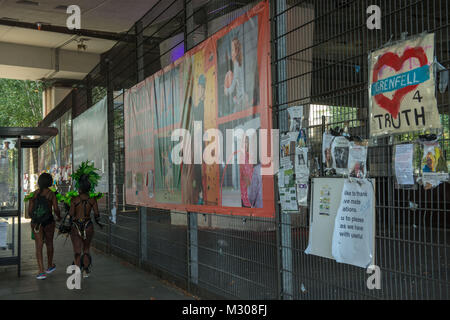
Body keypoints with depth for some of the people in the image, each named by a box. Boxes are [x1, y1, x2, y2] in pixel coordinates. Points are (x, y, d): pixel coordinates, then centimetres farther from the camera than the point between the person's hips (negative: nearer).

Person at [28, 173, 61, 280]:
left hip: (35, 222, 2)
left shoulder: (34, 194, 1)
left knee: (39, 246, 2)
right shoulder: (51, 194, -7)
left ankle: (41, 272, -6)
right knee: (49, 243, 19)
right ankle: (50, 266, 35)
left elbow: (30, 211, 3)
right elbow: (56, 209, -13)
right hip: (48, 221, -1)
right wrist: (59, 217, 8)